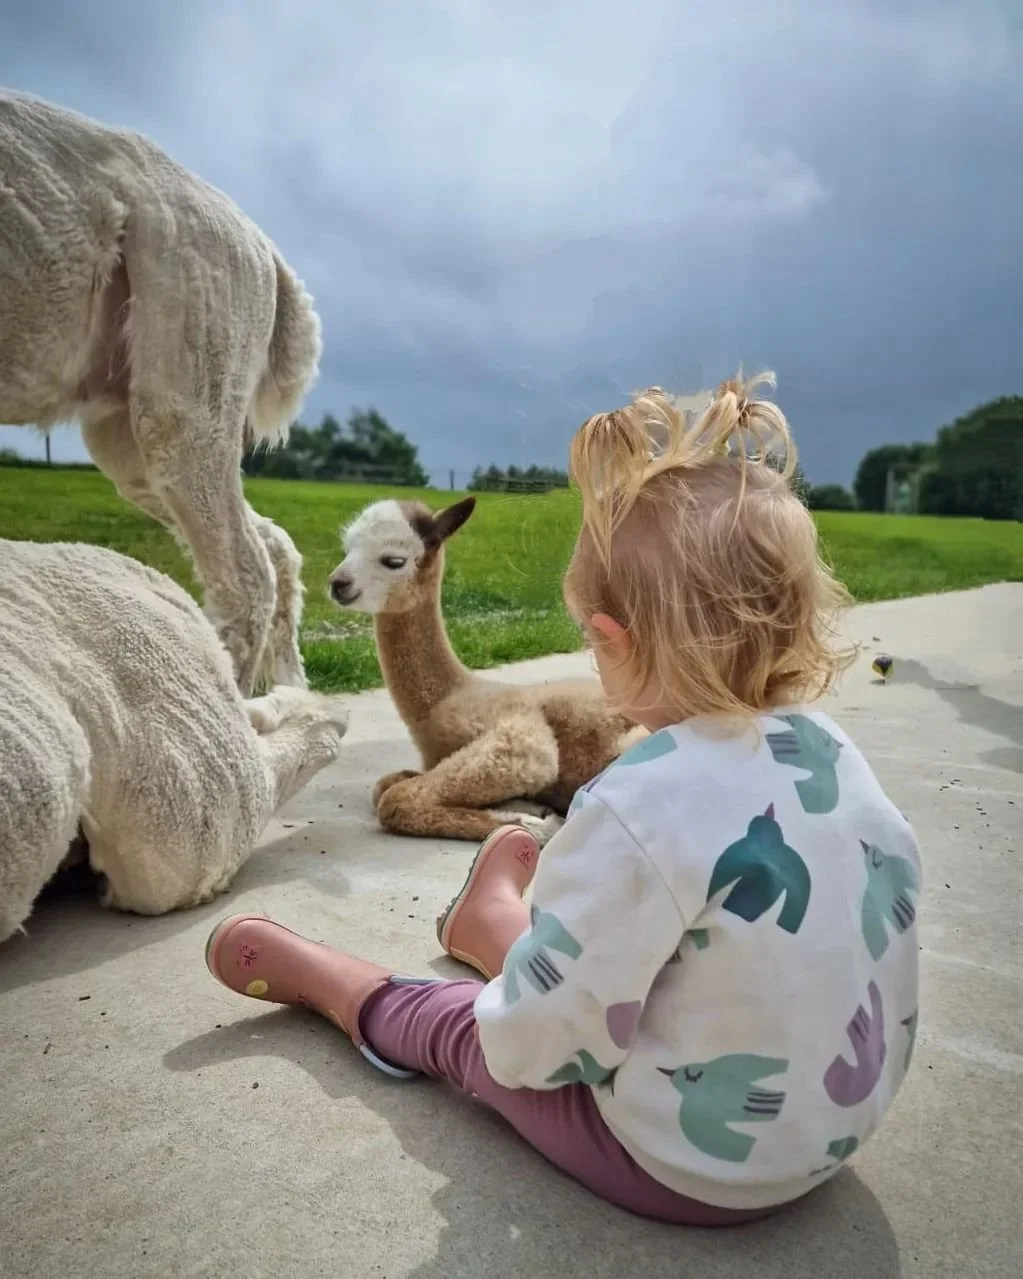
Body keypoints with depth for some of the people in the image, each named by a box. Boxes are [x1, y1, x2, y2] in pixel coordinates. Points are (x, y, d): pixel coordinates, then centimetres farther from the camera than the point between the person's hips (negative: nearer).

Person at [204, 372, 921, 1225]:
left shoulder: (634, 811, -32)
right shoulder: (835, 754, -9)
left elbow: (539, 1042, -25)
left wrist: (506, 1029, 0)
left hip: (691, 1168, -6)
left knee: (450, 1025, 13)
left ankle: (309, 972, 37)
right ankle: (493, 922, 53)